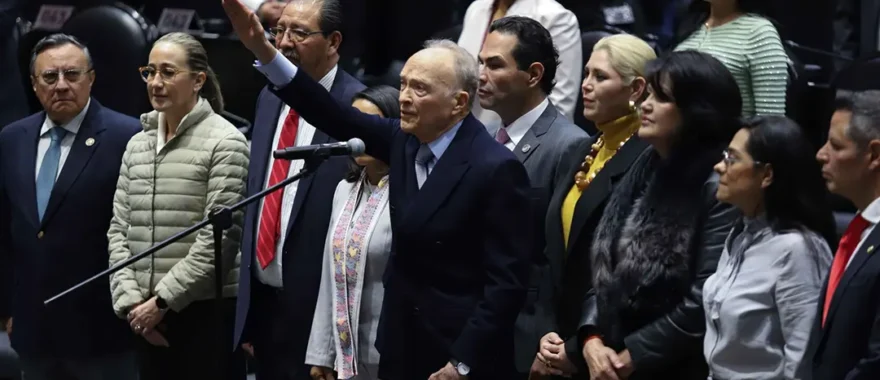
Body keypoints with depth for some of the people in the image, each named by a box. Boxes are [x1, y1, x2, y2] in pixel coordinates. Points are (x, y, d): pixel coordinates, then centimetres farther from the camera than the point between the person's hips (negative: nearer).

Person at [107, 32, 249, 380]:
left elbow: (217, 238, -11)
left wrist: (163, 300, -12)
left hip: (207, 312, -5)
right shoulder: (137, 145, 12)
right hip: (146, 315, 5)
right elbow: (120, 230, 11)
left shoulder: (225, 142, -6)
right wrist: (130, 300, -2)